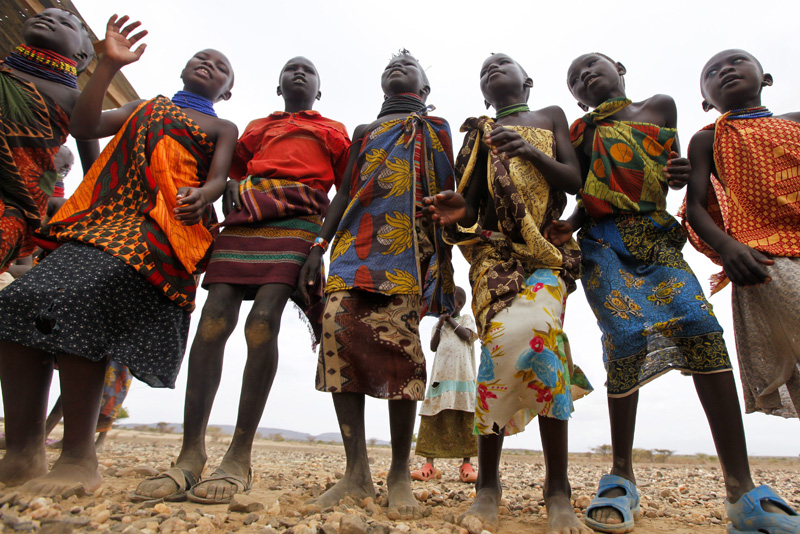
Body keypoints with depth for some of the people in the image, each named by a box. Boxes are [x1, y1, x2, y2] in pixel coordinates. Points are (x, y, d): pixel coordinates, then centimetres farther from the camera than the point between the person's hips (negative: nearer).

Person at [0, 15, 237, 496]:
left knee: (81, 303, -27)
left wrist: (202, 196, -18)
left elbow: (218, 177, 5)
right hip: (102, 217, 5)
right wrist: (110, 65, 12)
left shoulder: (222, 128, 23)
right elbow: (84, 126, 18)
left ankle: (79, 459, -20)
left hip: (158, 227, -5)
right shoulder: (144, 108, 32)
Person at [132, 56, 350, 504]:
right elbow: (229, 169, 28)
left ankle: (240, 458, -17)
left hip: (296, 225, -3)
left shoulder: (333, 131, 24)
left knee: (262, 324, -21)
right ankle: (191, 454, -12)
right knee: (213, 322, -13)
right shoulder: (256, 128, 33)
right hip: (242, 222, 4)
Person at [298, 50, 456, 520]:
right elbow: (345, 192, 21)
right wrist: (321, 244, 6)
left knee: (398, 336, -18)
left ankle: (400, 473, -5)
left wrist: (446, 270, 3)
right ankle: (357, 472, -10)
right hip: (358, 240, 3)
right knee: (338, 323, -17)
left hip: (411, 244, -2)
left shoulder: (438, 129, 23)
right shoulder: (364, 132, 30)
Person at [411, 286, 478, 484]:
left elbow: (466, 335, -5)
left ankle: (466, 465, 1)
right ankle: (429, 465, -3)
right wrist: (440, 324, 1)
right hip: (441, 375, 3)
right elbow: (433, 347, 9)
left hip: (462, 375, -2)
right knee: (432, 417, -5)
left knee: (465, 418, -5)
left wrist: (451, 320, 3)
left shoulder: (466, 319, 15)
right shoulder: (439, 324, 22)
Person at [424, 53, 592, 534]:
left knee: (536, 331, -25)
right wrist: (460, 212, -10)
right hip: (495, 247, 1)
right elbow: (472, 199, 14)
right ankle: (488, 484, -9)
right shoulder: (479, 132, 22)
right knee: (501, 338, -20)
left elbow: (575, 182, 7)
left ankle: (558, 490, -14)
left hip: (547, 246, 0)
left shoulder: (551, 117, 20)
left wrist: (530, 152, -10)